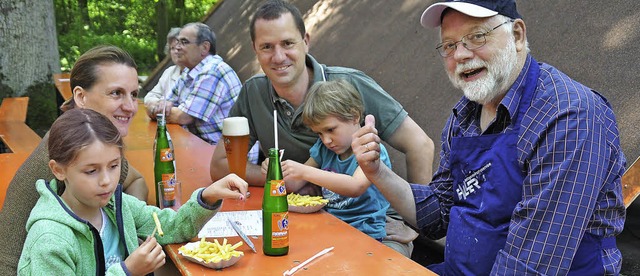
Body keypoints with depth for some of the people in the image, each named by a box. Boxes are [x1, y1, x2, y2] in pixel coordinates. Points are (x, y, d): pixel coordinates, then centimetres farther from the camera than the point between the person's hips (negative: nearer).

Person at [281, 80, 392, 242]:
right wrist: (277, 172, -7)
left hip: (365, 233, -6)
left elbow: (356, 187, -27)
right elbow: (294, 185, 16)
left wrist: (305, 172, -30)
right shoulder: (324, 149, 13)